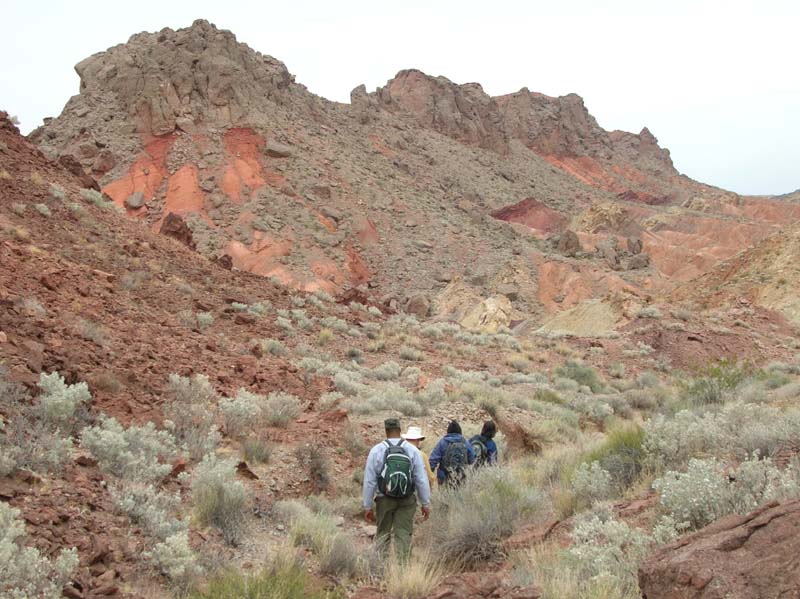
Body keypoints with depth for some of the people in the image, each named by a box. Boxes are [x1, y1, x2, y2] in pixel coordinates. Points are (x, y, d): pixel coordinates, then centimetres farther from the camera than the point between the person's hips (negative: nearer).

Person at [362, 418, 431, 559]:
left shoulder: (376, 450, -5)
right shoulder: (412, 450, -4)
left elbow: (369, 481, -3)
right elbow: (422, 480, -3)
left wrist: (367, 506, 4)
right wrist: (425, 504, 6)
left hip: (384, 499, 0)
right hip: (407, 500, 0)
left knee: (383, 534, 13)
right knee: (403, 534, 6)